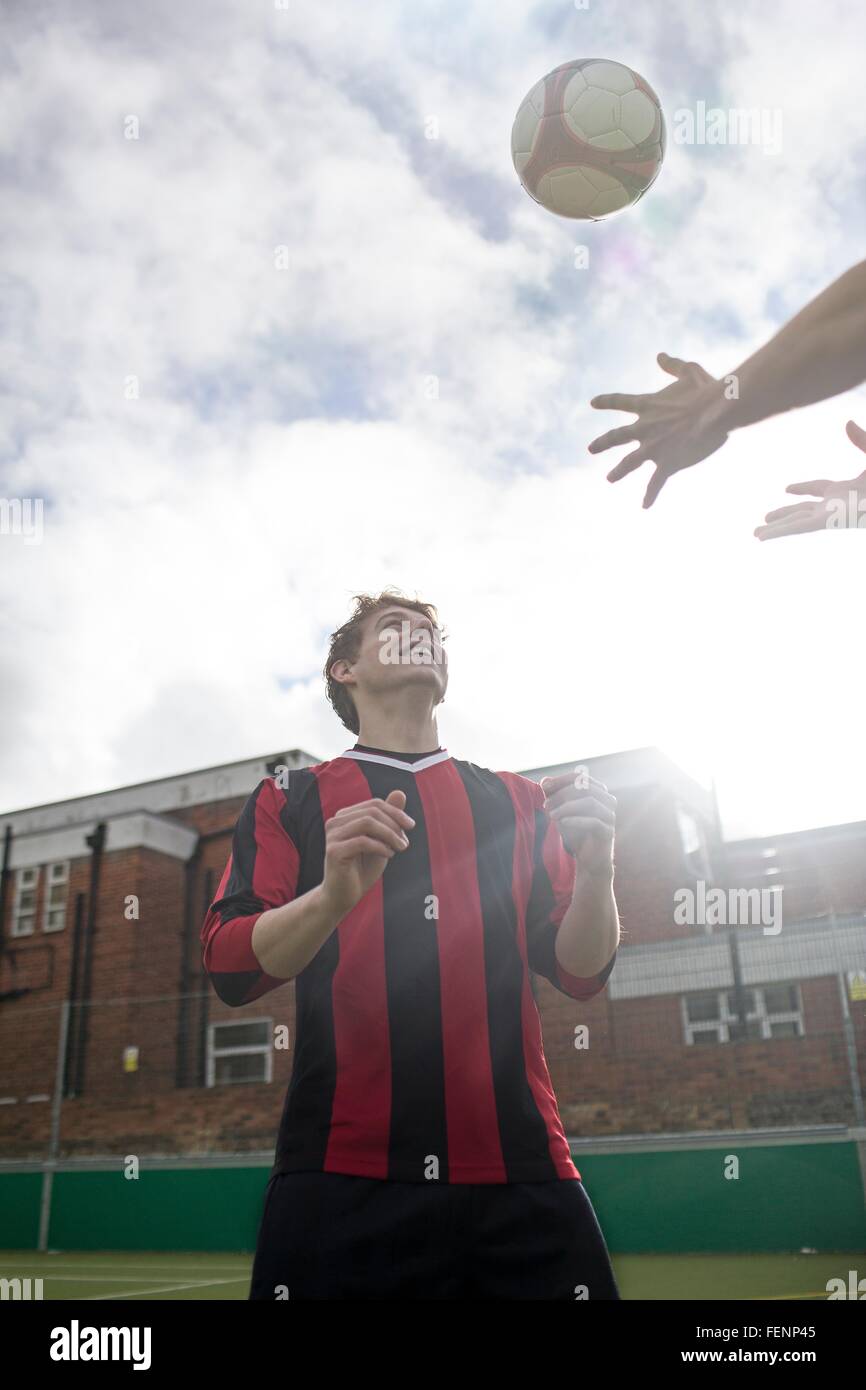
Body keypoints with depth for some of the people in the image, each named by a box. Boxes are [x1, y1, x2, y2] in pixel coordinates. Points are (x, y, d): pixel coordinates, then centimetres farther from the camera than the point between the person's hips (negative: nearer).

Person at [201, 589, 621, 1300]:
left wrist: (595, 868, -12)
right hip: (342, 1183, -1)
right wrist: (333, 895, -22)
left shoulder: (516, 801, 15)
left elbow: (580, 973, 9)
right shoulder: (291, 798, 10)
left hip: (518, 1174, 2)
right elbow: (231, 970, -2)